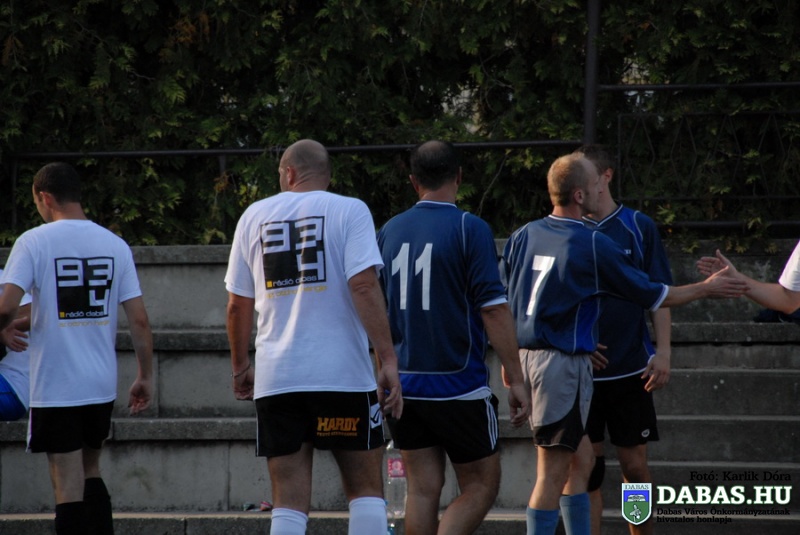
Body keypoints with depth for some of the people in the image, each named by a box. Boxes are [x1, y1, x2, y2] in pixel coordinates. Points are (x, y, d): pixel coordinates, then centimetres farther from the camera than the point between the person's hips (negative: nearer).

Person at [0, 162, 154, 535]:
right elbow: (139, 319, 2)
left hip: (54, 387, -4)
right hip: (102, 385, 4)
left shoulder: (34, 242, -8)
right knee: (90, 473, 21)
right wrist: (145, 377, 10)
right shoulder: (115, 245, 4)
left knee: (69, 484, -2)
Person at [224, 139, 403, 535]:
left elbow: (237, 304, 13)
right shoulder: (349, 211, 0)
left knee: (289, 500, 2)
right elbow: (364, 285, -12)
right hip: (343, 375, -2)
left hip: (275, 379, 2)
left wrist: (240, 365, 26)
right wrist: (388, 359, -13)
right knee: (366, 488, 8)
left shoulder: (255, 215, 10)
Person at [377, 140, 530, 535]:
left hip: (403, 385, 5)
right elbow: (494, 309, -14)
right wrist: (515, 380, -10)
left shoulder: (389, 232, 7)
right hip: (458, 385, -5)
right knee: (481, 485, 5)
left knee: (423, 489, 8)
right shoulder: (470, 229, -9)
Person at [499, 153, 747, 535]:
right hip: (563, 363, -8)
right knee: (553, 474, -5)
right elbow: (652, 296, -2)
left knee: (581, 459, 17)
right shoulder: (593, 246, -11)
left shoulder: (524, 236, 7)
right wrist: (707, 288, 12)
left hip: (526, 356, 8)